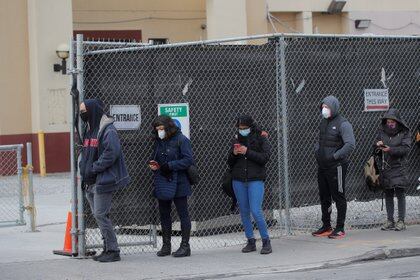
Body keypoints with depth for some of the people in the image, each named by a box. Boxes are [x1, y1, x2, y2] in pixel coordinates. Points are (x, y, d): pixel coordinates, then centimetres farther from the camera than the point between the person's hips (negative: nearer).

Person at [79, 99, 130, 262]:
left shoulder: (108, 131, -14)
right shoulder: (90, 130, 15)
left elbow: (111, 154, -23)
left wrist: (92, 169, -20)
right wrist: (83, 169, 5)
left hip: (103, 181, -9)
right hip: (90, 182, 9)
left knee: (101, 215, -9)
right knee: (98, 215, 12)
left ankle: (113, 251, -3)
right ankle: (108, 249, 19)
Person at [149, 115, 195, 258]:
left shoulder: (181, 140, -9)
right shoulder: (158, 141, 12)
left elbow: (189, 160, -16)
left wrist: (170, 165, -20)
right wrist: (153, 164, 1)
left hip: (178, 184, -7)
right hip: (162, 183, 7)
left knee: (183, 214, -1)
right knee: (164, 214, 10)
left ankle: (185, 246, 3)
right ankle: (166, 245, 18)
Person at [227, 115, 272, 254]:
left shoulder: (261, 139, 1)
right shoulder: (237, 140, 12)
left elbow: (265, 158, -11)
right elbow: (230, 163, 15)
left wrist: (247, 152, -17)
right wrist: (234, 154, -6)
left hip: (255, 180, -5)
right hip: (238, 180, 5)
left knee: (256, 211, -15)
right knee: (244, 213, 6)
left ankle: (266, 241, -5)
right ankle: (251, 242, 14)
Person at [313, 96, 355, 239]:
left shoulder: (343, 124, -13)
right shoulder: (324, 122, 13)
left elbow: (350, 144, -22)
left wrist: (335, 156, -22)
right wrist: (317, 151, 9)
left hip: (336, 166, -8)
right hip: (322, 166, 8)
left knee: (339, 197, -1)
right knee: (324, 197, 14)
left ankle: (340, 229, 4)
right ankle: (326, 226, 24)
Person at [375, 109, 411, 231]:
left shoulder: (404, 133, -3)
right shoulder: (382, 131, 10)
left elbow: (406, 148, -11)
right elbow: (375, 142, 17)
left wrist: (390, 150, -21)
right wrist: (377, 144, -8)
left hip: (399, 167, -4)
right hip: (385, 167, 4)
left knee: (400, 193, -7)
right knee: (388, 194, 8)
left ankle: (401, 221, -2)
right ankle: (389, 221, 14)